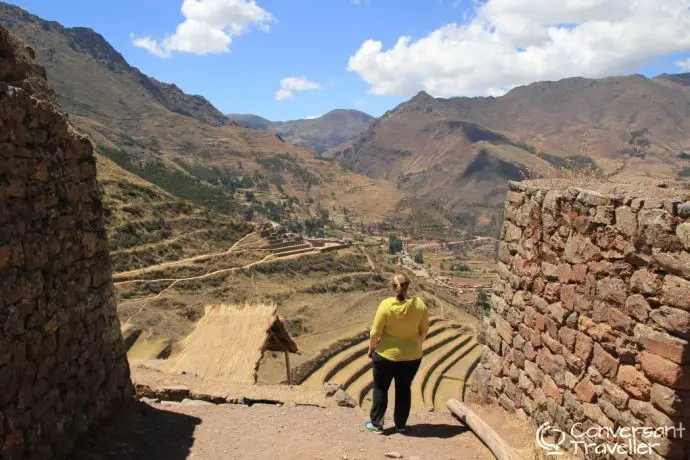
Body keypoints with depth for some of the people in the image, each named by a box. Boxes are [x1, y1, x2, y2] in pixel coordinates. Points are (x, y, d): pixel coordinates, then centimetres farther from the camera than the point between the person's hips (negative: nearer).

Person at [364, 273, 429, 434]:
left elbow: (375, 332, -14)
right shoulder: (419, 304, -10)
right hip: (412, 356, 3)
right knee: (404, 389, 18)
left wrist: (371, 349, 3)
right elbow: (424, 330, 0)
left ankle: (376, 424, 21)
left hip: (386, 355, -3)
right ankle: (401, 424, 28)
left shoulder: (386, 305, -18)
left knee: (380, 388, 14)